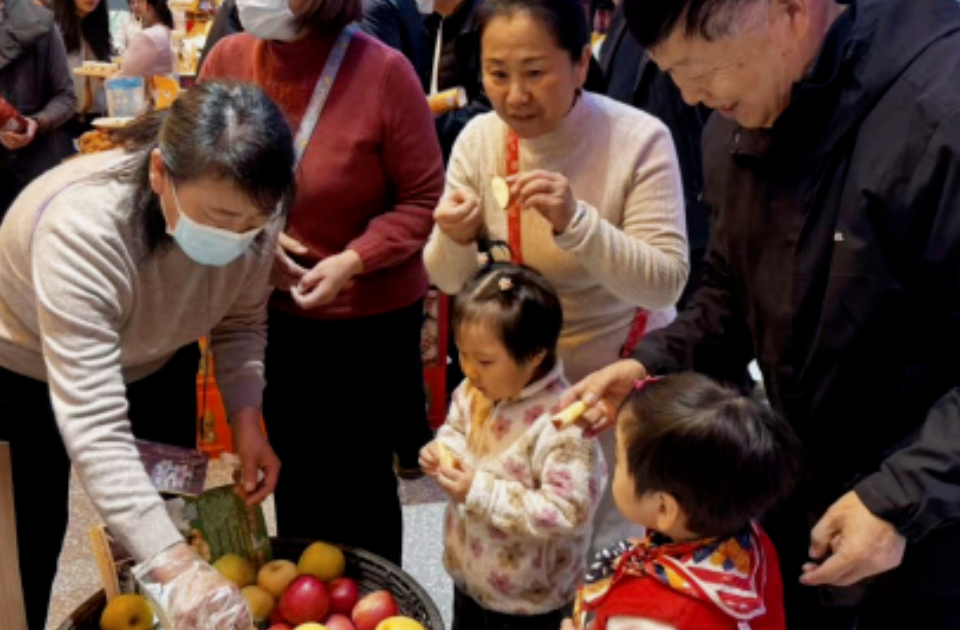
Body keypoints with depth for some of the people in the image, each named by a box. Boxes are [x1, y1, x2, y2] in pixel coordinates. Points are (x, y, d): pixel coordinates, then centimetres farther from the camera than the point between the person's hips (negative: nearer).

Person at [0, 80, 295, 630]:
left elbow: (241, 322, -4)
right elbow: (93, 428, -43)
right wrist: (177, 566, -49)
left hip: (146, 373, 5)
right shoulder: (82, 225, -40)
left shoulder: (248, 214, -24)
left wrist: (246, 418, -19)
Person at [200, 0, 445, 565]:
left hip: (370, 319, -3)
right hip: (269, 313, 3)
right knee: (293, 476, 20)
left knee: (361, 483, 13)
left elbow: (424, 199, -11)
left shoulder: (382, 71, -18)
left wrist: (352, 261, -23)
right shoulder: (228, 60, -8)